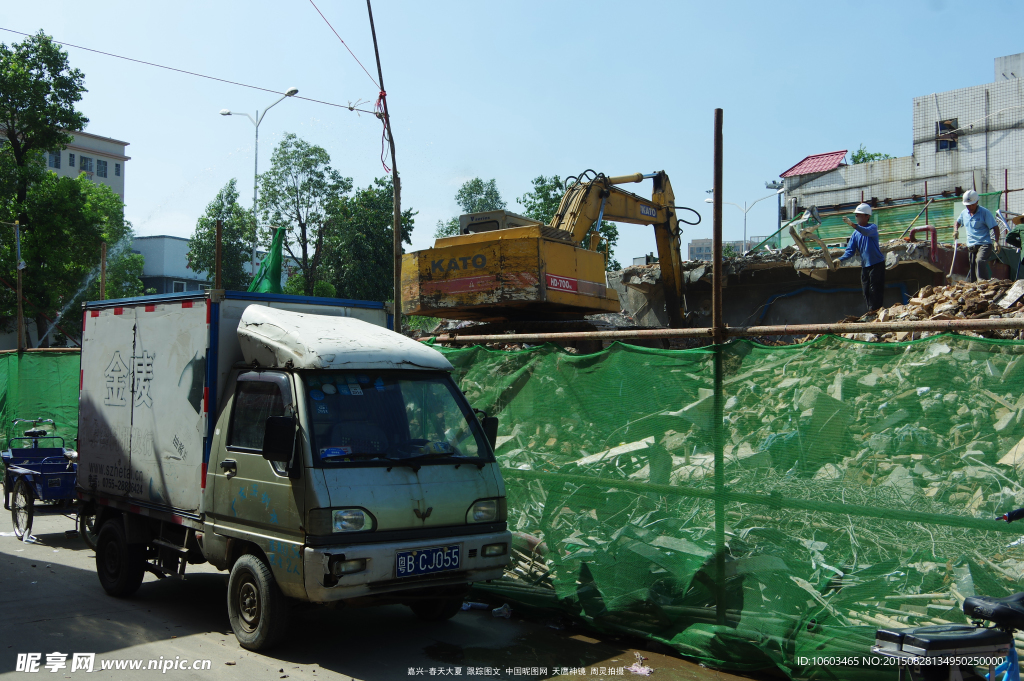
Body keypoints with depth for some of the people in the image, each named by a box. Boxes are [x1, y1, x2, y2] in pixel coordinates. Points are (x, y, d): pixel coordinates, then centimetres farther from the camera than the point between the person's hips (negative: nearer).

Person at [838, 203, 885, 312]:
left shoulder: (873, 227, -6)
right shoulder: (855, 233, 11)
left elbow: (866, 232, -31)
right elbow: (850, 250, 5)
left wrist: (853, 224, -45)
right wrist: (840, 260, -13)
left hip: (877, 264, -7)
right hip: (865, 265, 7)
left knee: (874, 291, -10)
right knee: (866, 292, 7)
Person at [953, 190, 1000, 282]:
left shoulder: (985, 212, -5)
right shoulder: (964, 213, 12)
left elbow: (995, 228, -7)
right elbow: (957, 222, 34)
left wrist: (996, 242, -19)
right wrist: (956, 231, 12)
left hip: (984, 244, -6)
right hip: (971, 246, 6)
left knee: (980, 261, -29)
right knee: (972, 267, 6)